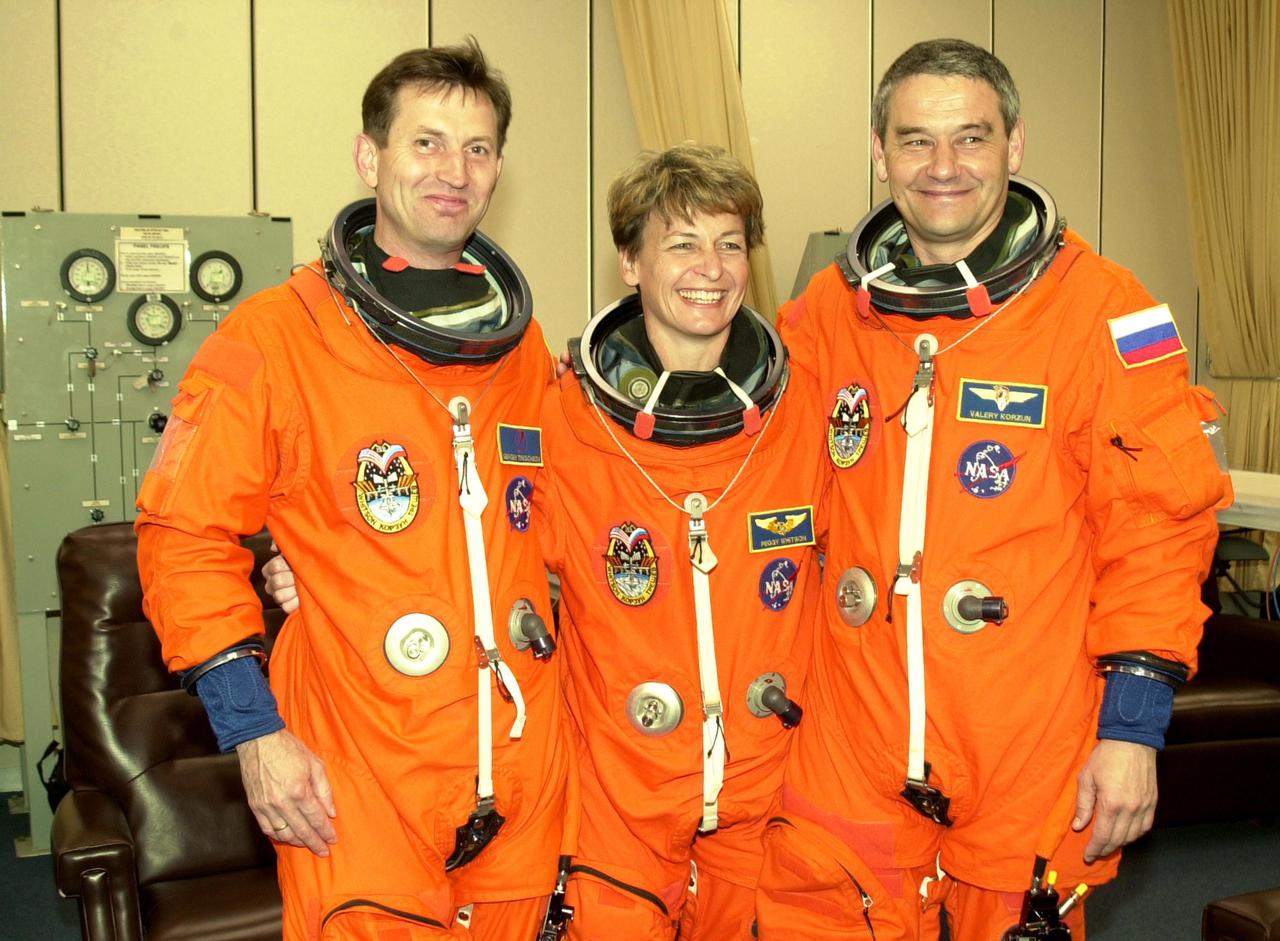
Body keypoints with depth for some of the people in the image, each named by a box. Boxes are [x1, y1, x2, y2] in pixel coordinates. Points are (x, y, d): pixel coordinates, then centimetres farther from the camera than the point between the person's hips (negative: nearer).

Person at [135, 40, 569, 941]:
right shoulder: (274, 339, -8)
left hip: (523, 779, 5)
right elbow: (186, 534, -6)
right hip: (357, 794, -4)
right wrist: (252, 728, -10)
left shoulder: (525, 348, 7)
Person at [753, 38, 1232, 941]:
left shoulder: (1101, 310, -6)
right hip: (850, 752, 3)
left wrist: (1133, 723, -9)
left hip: (1031, 760, -2)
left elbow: (1156, 527, -7)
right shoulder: (828, 310, 4)